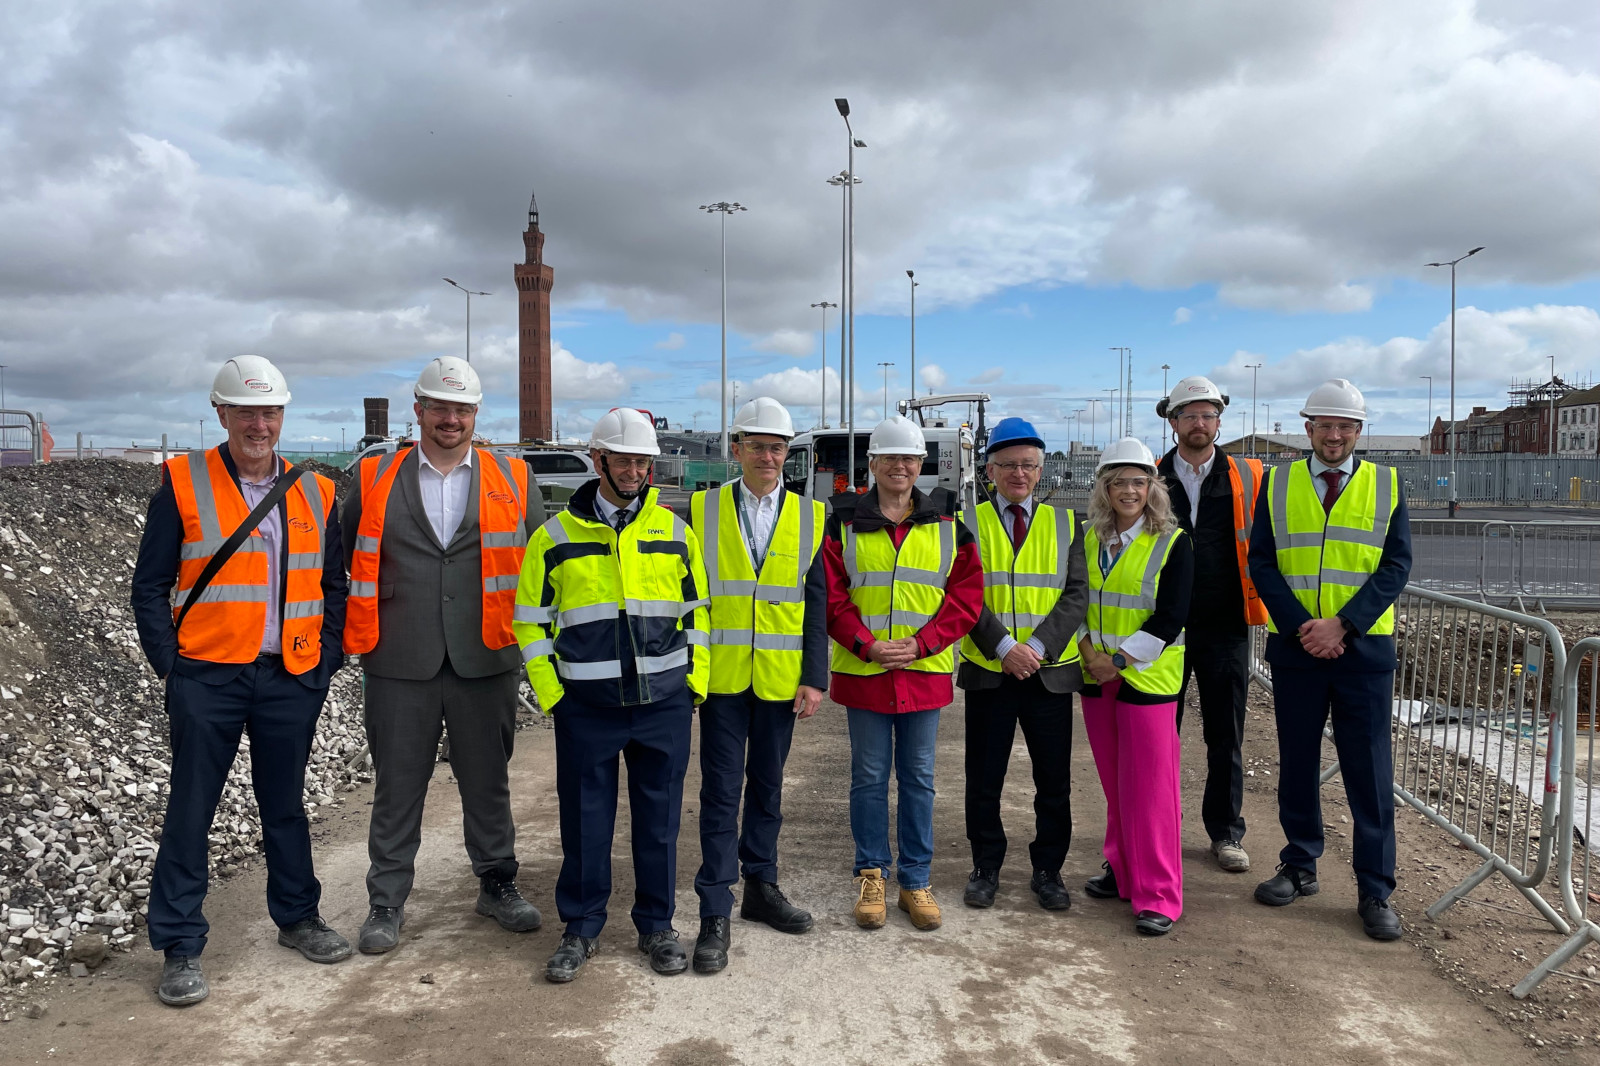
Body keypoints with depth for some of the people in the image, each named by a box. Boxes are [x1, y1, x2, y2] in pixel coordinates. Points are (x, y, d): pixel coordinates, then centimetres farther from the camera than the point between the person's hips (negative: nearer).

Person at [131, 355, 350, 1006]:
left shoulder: (314, 493, 7)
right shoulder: (182, 484, -1)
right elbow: (151, 586, 0)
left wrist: (325, 660, 3)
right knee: (190, 811, 4)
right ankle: (180, 947, 16)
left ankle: (297, 917, 30)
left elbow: (334, 585, 12)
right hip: (206, 677, -2)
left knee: (285, 805, 15)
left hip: (291, 679, 3)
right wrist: (169, 665, -6)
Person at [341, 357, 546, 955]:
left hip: (486, 660, 1)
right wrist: (357, 635, 3)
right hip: (400, 664, 0)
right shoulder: (374, 480, 4)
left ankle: (497, 884, 30)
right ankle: (386, 902, 23)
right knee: (396, 787, 8)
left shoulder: (513, 481, 6)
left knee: (487, 781, 13)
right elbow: (344, 562, 9)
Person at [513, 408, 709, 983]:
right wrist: (550, 691, -2)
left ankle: (656, 924, 26)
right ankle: (581, 927, 25)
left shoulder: (675, 532, 5)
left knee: (659, 818, 10)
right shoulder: (555, 537, 1)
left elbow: (697, 610, 10)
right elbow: (530, 620, 5)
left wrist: (697, 682, 3)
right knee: (585, 818, 8)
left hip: (664, 702, 1)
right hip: (585, 704, -1)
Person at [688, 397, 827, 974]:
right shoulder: (702, 510, 1)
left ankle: (760, 887, 30)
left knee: (767, 785, 14)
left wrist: (815, 679, -2)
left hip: (780, 679, 2)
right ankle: (716, 913, 8)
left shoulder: (809, 516, 4)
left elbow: (816, 602, 3)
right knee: (721, 791, 1)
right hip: (721, 676, -1)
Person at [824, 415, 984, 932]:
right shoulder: (844, 524, 1)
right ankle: (871, 875, 23)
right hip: (863, 672, -1)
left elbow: (966, 596, 1)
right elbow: (830, 597, -2)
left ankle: (917, 880, 22)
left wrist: (920, 643, -11)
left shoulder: (948, 526, 4)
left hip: (925, 671, 1)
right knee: (869, 777, 8)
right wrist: (865, 643, -14)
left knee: (918, 777, 9)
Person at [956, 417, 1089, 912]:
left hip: (1051, 672, 1)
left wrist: (1038, 646, -14)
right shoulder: (969, 523, 3)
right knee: (983, 779, 8)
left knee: (1054, 781, 8)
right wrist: (1003, 646, -17)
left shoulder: (1064, 522, 7)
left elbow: (1076, 593, 0)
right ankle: (986, 868, 25)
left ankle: (1048, 871, 25)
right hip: (987, 671, -1)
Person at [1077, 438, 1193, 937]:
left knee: (1149, 787, -3)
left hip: (1147, 678, -5)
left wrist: (1120, 659, -15)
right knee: (1114, 782, 14)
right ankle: (1122, 871, 28)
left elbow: (1170, 616, -12)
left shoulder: (1173, 542, -6)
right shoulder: (1088, 539, 8)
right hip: (1096, 678, 5)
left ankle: (1157, 895, 7)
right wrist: (1089, 651, -7)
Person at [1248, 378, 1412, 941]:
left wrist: (1341, 624, -14)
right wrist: (1301, 627, -12)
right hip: (1294, 647, 1)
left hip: (1364, 647, -1)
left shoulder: (1387, 485, 4)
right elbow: (1261, 562, 1)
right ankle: (1299, 867, 26)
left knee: (1369, 771, 2)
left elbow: (1396, 565, -2)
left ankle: (1375, 890, 13)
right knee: (1297, 763, 11)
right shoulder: (1277, 484, 5)